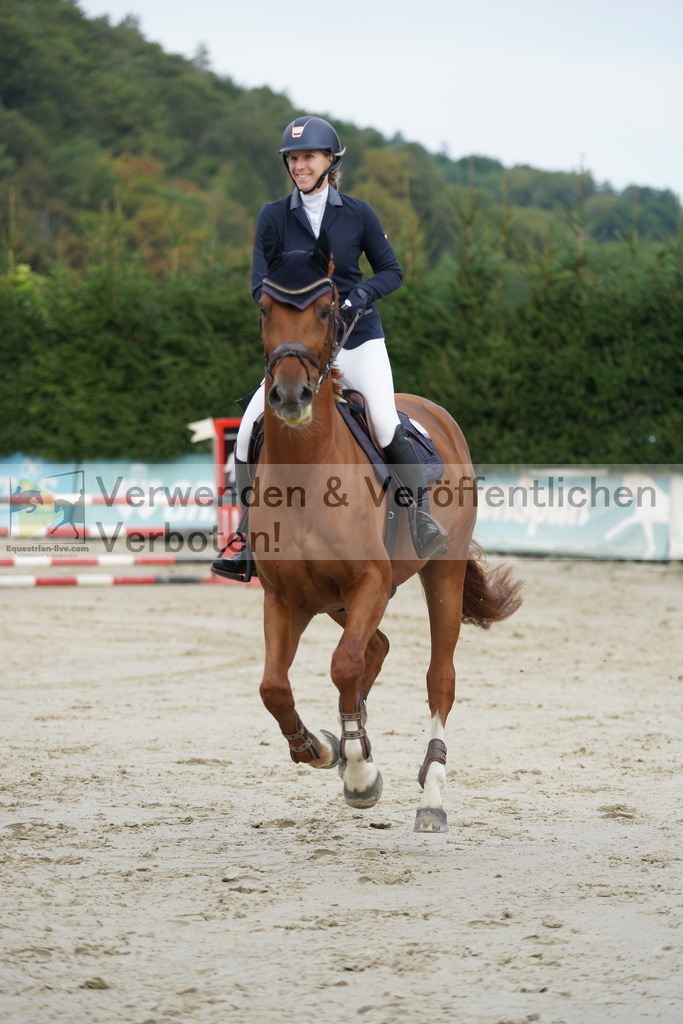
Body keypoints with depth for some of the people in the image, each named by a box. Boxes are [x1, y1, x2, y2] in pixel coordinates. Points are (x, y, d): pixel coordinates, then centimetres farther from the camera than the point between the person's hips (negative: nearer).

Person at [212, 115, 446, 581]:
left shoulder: (358, 214, -2)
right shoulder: (274, 217, 0)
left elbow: (392, 272, 4)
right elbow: (260, 284, -3)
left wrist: (362, 294, -16)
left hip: (358, 338, -2)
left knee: (387, 425, -23)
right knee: (250, 432, -10)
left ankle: (425, 516, -5)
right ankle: (249, 541, 0)